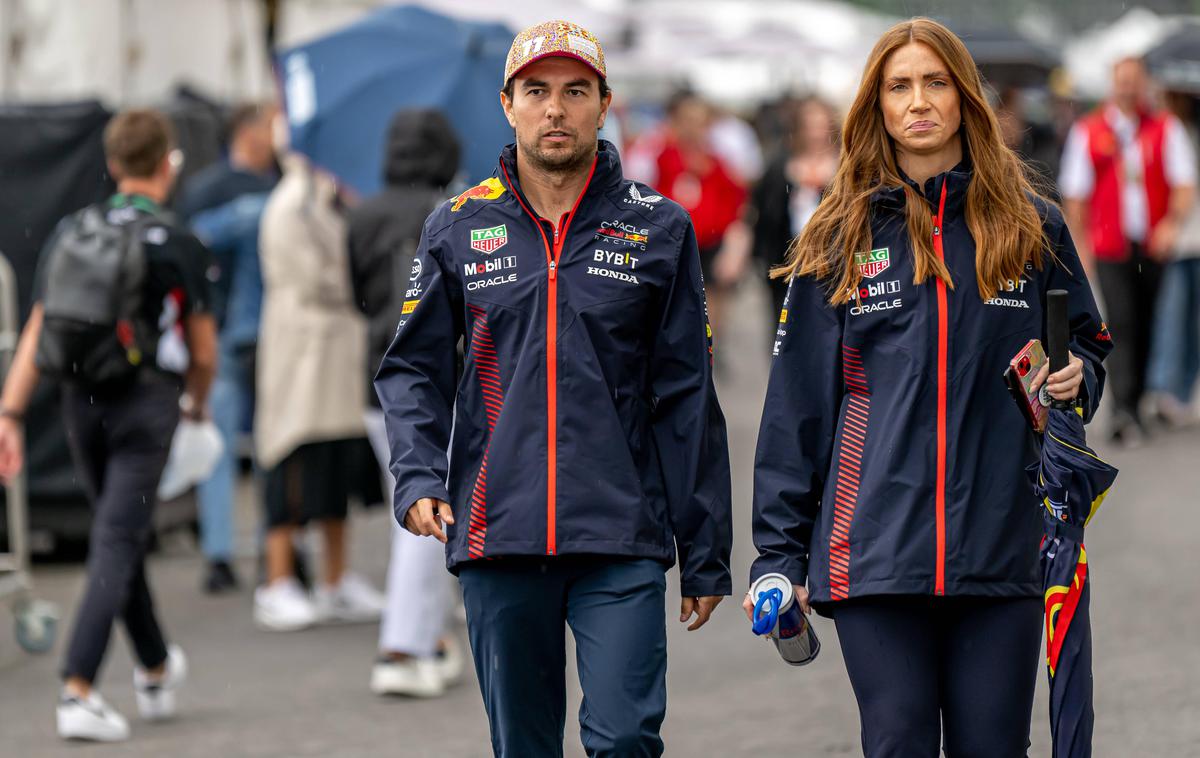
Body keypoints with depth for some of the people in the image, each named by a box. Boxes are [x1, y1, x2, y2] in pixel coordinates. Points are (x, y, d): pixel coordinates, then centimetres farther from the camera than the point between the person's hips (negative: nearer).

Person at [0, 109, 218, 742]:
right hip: (145, 403, -5)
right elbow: (204, 351, 0)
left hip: (82, 401, 5)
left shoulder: (70, 234, 5)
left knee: (122, 538, 20)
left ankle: (156, 672, 36)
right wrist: (196, 403, 20)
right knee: (115, 548, -7)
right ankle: (78, 692, -18)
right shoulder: (177, 245, -6)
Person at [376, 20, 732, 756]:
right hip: (497, 536, 2)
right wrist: (418, 477, -7)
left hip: (621, 541, -2)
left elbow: (687, 398, 5)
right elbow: (414, 369, 12)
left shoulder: (657, 227, 5)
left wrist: (705, 553, 2)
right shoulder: (459, 228, 8)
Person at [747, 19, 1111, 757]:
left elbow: (1089, 344, 21)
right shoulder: (840, 240, 6)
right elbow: (796, 409, 6)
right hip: (875, 554, -1)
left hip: (1002, 554, 1)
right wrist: (779, 553, 2)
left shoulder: (1033, 229, 8)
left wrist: (1076, 378, -4)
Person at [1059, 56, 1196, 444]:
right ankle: (1123, 412, -20)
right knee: (1121, 324, -13)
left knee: (1147, 327, 5)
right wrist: (1080, 245, 3)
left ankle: (1135, 405, 18)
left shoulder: (1166, 128, 6)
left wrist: (1172, 223, -16)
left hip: (1156, 248, 1)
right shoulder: (1088, 132, 6)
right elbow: (1075, 193, 7)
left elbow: (1184, 183, 1)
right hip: (1111, 248, -1)